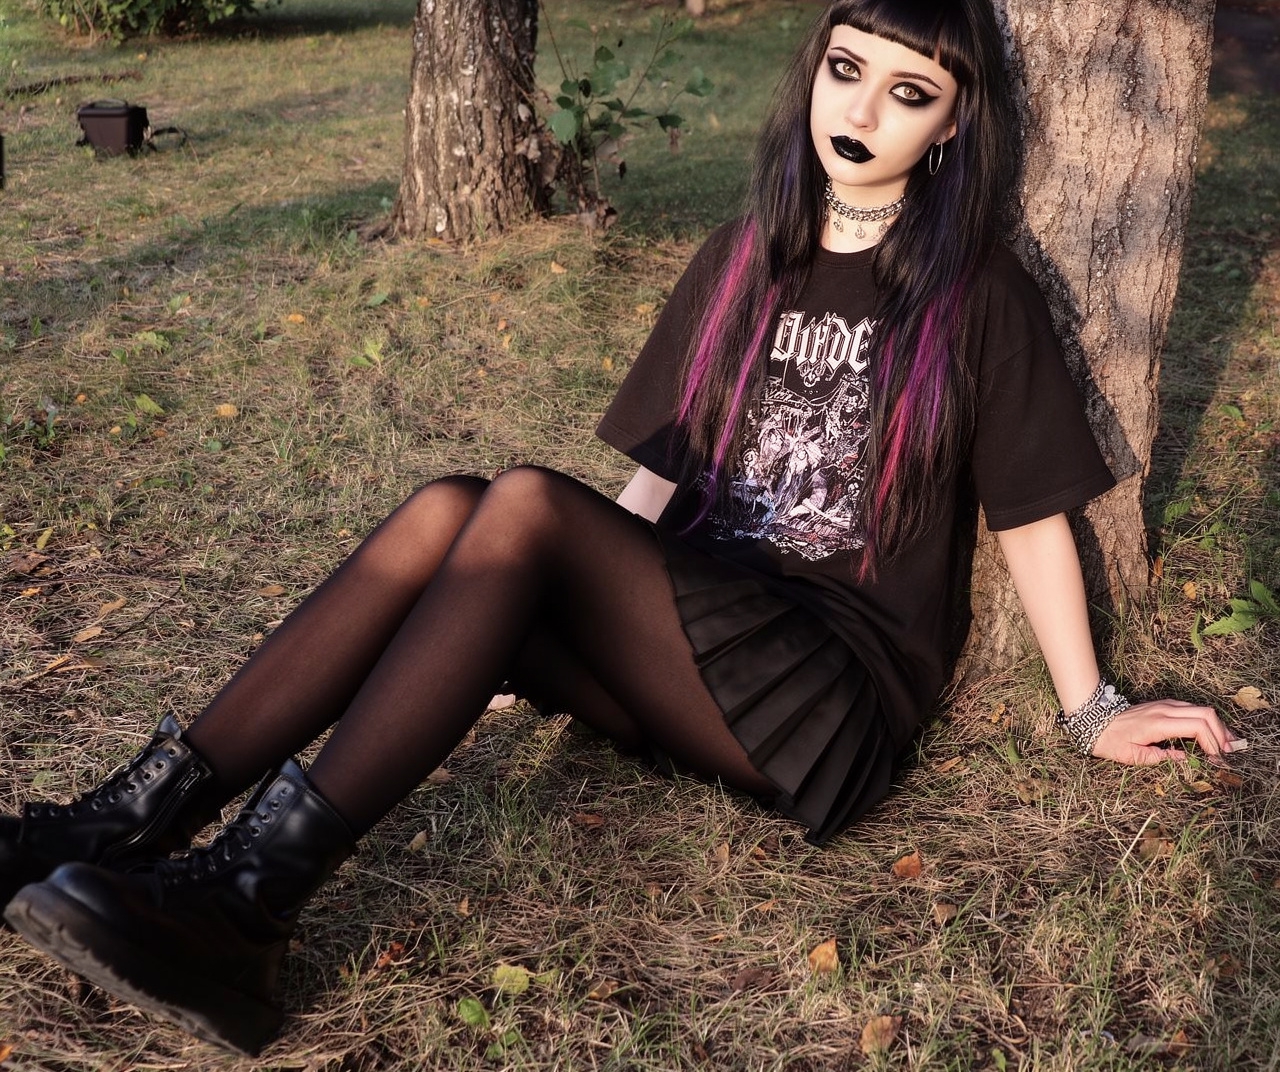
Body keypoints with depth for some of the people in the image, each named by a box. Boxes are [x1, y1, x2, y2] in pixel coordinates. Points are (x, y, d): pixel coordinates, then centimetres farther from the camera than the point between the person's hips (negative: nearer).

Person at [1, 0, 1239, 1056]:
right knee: (445, 512, -24)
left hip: (836, 686, -5)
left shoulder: (977, 297, 1)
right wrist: (568, 620, 15)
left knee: (526, 503, -29)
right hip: (682, 641, 5)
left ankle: (237, 908, -34)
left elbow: (1031, 513, 5)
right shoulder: (743, 257, 14)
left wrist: (1091, 712, 8)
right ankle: (126, 823, -26)